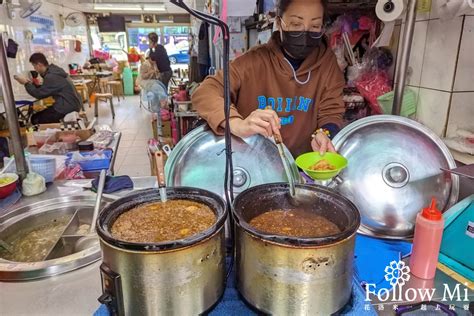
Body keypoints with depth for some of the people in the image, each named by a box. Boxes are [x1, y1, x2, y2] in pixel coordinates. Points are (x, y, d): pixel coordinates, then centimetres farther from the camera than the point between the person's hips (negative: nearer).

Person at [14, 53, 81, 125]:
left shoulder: (51, 77, -20)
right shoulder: (54, 70, 10)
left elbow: (39, 94, -11)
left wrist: (26, 83, 1)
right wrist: (31, 84, 12)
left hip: (68, 107, -10)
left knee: (35, 119, -2)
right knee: (39, 114, 21)